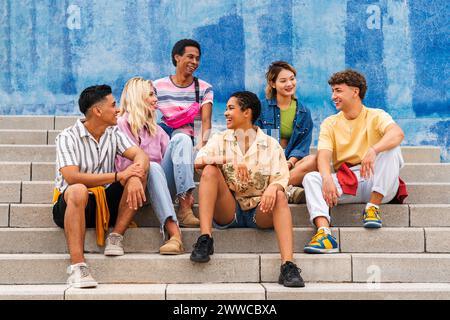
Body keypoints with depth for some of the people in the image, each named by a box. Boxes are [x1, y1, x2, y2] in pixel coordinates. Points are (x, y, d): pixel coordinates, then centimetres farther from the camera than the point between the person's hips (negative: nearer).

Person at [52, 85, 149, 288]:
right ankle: (77, 266, -39)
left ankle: (116, 237, -13)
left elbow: (140, 155, -8)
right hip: (72, 204, -4)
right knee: (79, 191, -39)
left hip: (107, 203, 5)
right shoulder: (67, 138, -10)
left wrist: (135, 177, -32)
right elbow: (72, 178, -25)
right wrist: (118, 176, -27)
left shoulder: (114, 134, 6)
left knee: (139, 173, -17)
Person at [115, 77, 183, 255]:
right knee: (153, 167, -37)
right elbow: (124, 165, -8)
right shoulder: (120, 125, 3)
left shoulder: (156, 129, 23)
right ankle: (174, 234, -47)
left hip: (158, 184, 5)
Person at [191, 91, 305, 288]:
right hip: (228, 211, 1)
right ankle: (205, 238, -28)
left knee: (279, 196, -30)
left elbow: (281, 178, -7)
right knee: (210, 170, -19)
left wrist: (273, 188, -31)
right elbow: (199, 161, -10)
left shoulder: (270, 144, 7)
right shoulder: (220, 140, 10)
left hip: (259, 212, -1)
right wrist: (231, 160, -25)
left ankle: (288, 266, -42)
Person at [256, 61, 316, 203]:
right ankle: (289, 189, -39)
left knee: (314, 160, -31)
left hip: (291, 162, 2)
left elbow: (303, 146, 6)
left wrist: (289, 162, -16)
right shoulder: (261, 107, 9)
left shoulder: (304, 113, 15)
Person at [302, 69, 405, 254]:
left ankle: (373, 205, -21)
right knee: (311, 178, -22)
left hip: (376, 184, -2)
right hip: (345, 183, 2)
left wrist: (373, 151, -40)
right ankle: (324, 233, -43)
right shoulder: (329, 124, 11)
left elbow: (398, 134, -20)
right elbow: (323, 156, -5)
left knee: (391, 148, -25)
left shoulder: (376, 116, 2)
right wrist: (327, 179, -28)